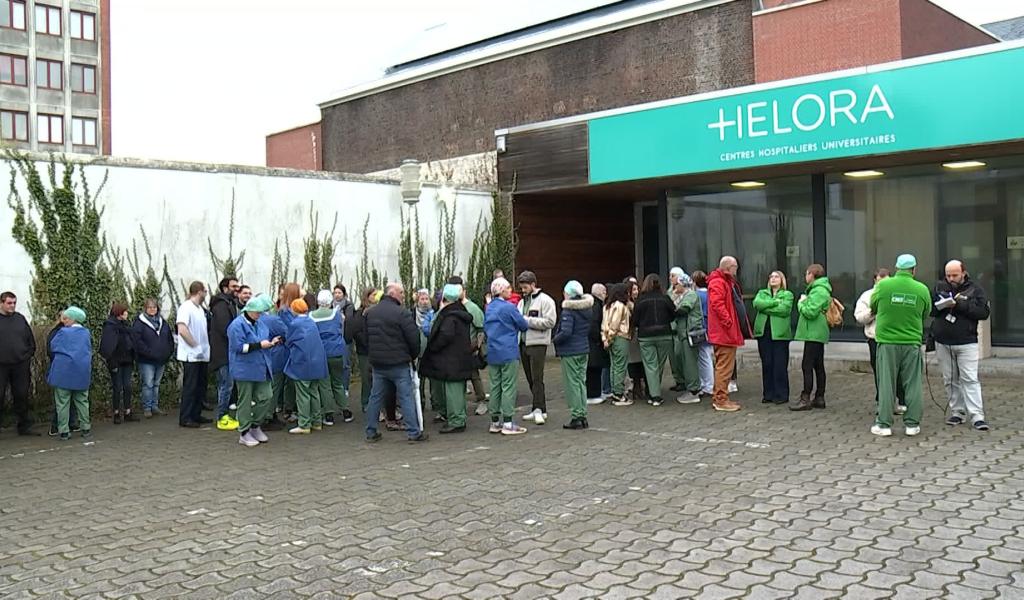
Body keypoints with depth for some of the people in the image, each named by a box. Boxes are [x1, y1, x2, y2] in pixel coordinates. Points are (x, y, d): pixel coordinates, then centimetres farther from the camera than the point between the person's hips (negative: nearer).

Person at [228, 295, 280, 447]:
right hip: (245, 369, -7)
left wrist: (271, 342, 2)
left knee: (266, 396, 5)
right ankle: (244, 433, 12)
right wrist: (259, 345, -22)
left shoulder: (260, 323, 11)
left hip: (261, 368, 7)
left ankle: (256, 426, 22)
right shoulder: (237, 325, -14)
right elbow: (239, 347, -20)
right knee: (245, 401, 2)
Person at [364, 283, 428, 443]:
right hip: (399, 363, -6)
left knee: (375, 397, 12)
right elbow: (413, 338, -14)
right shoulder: (401, 313, -14)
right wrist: (414, 355, 4)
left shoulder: (370, 313, 8)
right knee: (407, 397, 0)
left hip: (377, 362, 6)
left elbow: (367, 336, 15)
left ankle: (371, 432, 16)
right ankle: (414, 432, 1)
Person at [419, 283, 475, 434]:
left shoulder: (449, 315, -17)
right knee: (458, 390, 15)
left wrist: (432, 347, -9)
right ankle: (459, 420, 22)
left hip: (451, 361, -10)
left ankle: (456, 422, -3)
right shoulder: (461, 313, 13)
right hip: (461, 359, 10)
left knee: (452, 390, -5)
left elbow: (445, 336, -23)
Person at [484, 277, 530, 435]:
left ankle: (495, 422, 14)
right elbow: (524, 326, -5)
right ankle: (508, 423, -2)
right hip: (508, 352, -7)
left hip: (492, 353, 7)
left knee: (495, 386, 10)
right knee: (508, 387, -3)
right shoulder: (509, 307, -12)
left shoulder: (489, 308, 9)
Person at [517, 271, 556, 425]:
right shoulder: (522, 302, 18)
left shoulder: (545, 300, -5)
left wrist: (528, 320, -17)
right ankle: (539, 409, 17)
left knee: (537, 378, -10)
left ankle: (539, 409, -9)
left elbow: (550, 321, -16)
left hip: (537, 344, -8)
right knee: (530, 379, 10)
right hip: (523, 343, 8)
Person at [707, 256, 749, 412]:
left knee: (724, 366, 14)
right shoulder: (717, 283, -13)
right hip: (724, 333, -11)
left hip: (729, 333, 11)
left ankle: (719, 398, 21)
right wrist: (729, 322, -23)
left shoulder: (728, 282, 22)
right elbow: (717, 304, -24)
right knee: (725, 367, -8)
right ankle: (721, 400, -4)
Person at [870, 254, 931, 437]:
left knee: (886, 384, 6)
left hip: (887, 341, 0)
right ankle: (912, 424, 13)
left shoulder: (883, 285, -7)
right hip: (912, 341, 1)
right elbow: (926, 314, 8)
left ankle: (884, 424, 8)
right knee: (912, 384, 9)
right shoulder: (922, 289, -4)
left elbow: (873, 307, 7)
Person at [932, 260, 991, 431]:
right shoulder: (939, 287, 8)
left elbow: (984, 312, -9)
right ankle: (957, 412, 17)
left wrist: (961, 305, -18)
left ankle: (976, 415, -7)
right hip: (943, 343, 3)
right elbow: (929, 309, 8)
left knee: (970, 379, -7)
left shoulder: (974, 289, 0)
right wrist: (941, 305, -13)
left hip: (966, 343, -3)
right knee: (950, 380, 8)